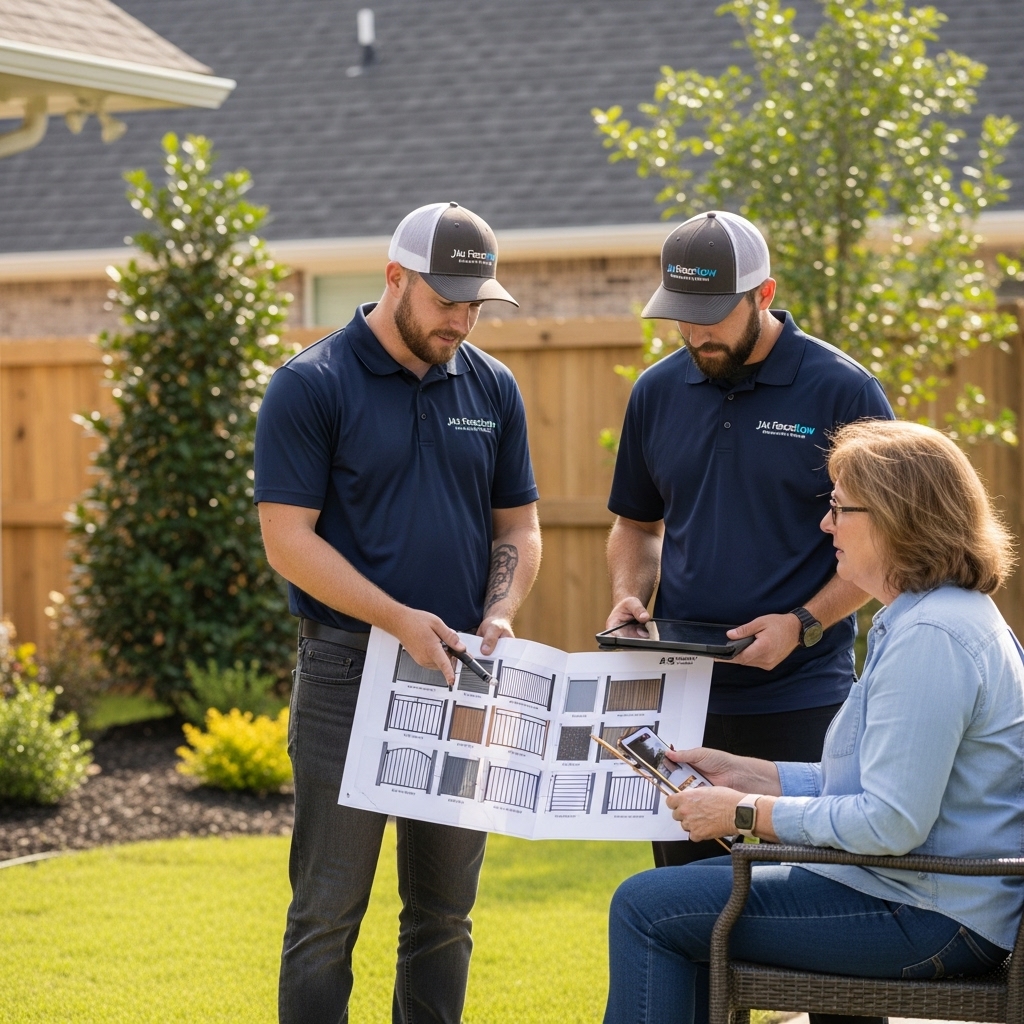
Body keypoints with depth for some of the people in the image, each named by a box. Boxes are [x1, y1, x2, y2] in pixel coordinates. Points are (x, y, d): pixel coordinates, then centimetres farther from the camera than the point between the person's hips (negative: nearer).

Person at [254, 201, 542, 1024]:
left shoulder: (492, 387, 9)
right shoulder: (310, 386, -6)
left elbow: (519, 525, 14)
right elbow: (288, 539, -11)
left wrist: (499, 615, -5)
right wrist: (401, 620, -19)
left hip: (462, 675, 5)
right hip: (349, 671, -5)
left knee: (445, 910, 10)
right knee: (330, 909, -2)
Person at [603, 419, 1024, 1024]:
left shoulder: (930, 638, -22)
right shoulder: (940, 617, 14)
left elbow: (891, 822, -26)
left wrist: (745, 813, -16)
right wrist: (743, 774, 13)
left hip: (926, 923, -11)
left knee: (647, 908, -8)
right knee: (680, 891, 21)